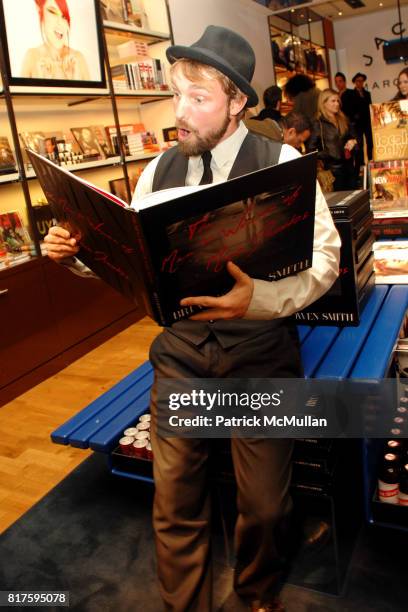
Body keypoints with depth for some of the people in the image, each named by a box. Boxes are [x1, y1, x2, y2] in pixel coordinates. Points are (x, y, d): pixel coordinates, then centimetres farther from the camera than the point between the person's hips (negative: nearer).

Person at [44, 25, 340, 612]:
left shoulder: (283, 163, -7)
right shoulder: (160, 169, 5)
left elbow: (324, 260, -11)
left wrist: (261, 298, -28)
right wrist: (77, 251, -9)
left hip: (259, 351, -2)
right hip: (182, 349, 3)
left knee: (265, 505, 8)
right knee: (175, 500, 9)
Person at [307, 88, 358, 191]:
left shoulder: (343, 120, 12)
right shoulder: (318, 124, -7)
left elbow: (354, 137, 21)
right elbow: (310, 149, -14)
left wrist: (353, 141, -2)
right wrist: (327, 155, -18)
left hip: (349, 166, 6)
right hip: (333, 169, -6)